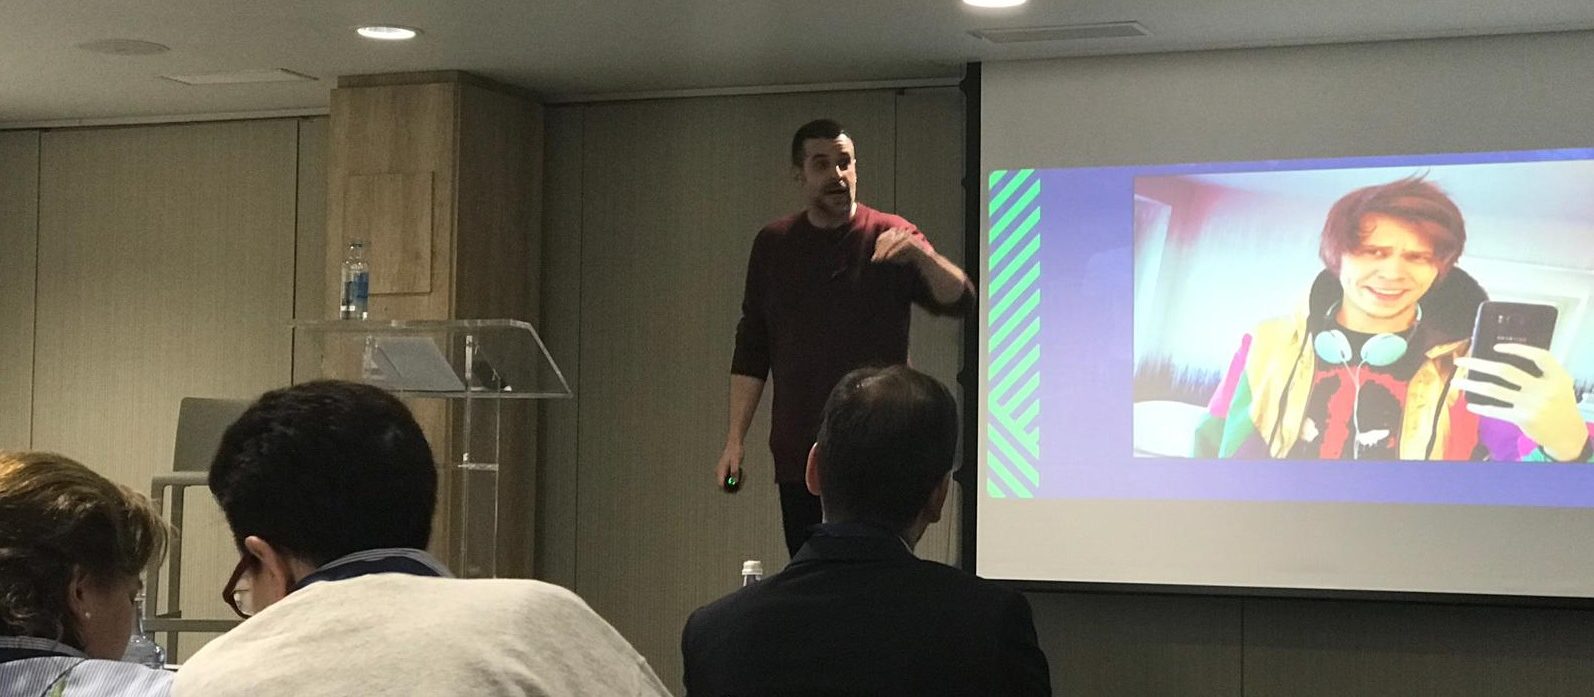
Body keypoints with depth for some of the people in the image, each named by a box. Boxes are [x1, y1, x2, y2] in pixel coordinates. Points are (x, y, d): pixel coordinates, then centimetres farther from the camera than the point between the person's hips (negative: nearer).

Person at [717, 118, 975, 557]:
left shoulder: (889, 238, 2)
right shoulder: (774, 244, 9)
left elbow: (959, 301, -10)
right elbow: (751, 352, 11)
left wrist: (920, 254, -29)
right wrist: (734, 441, 5)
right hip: (798, 452, 3)